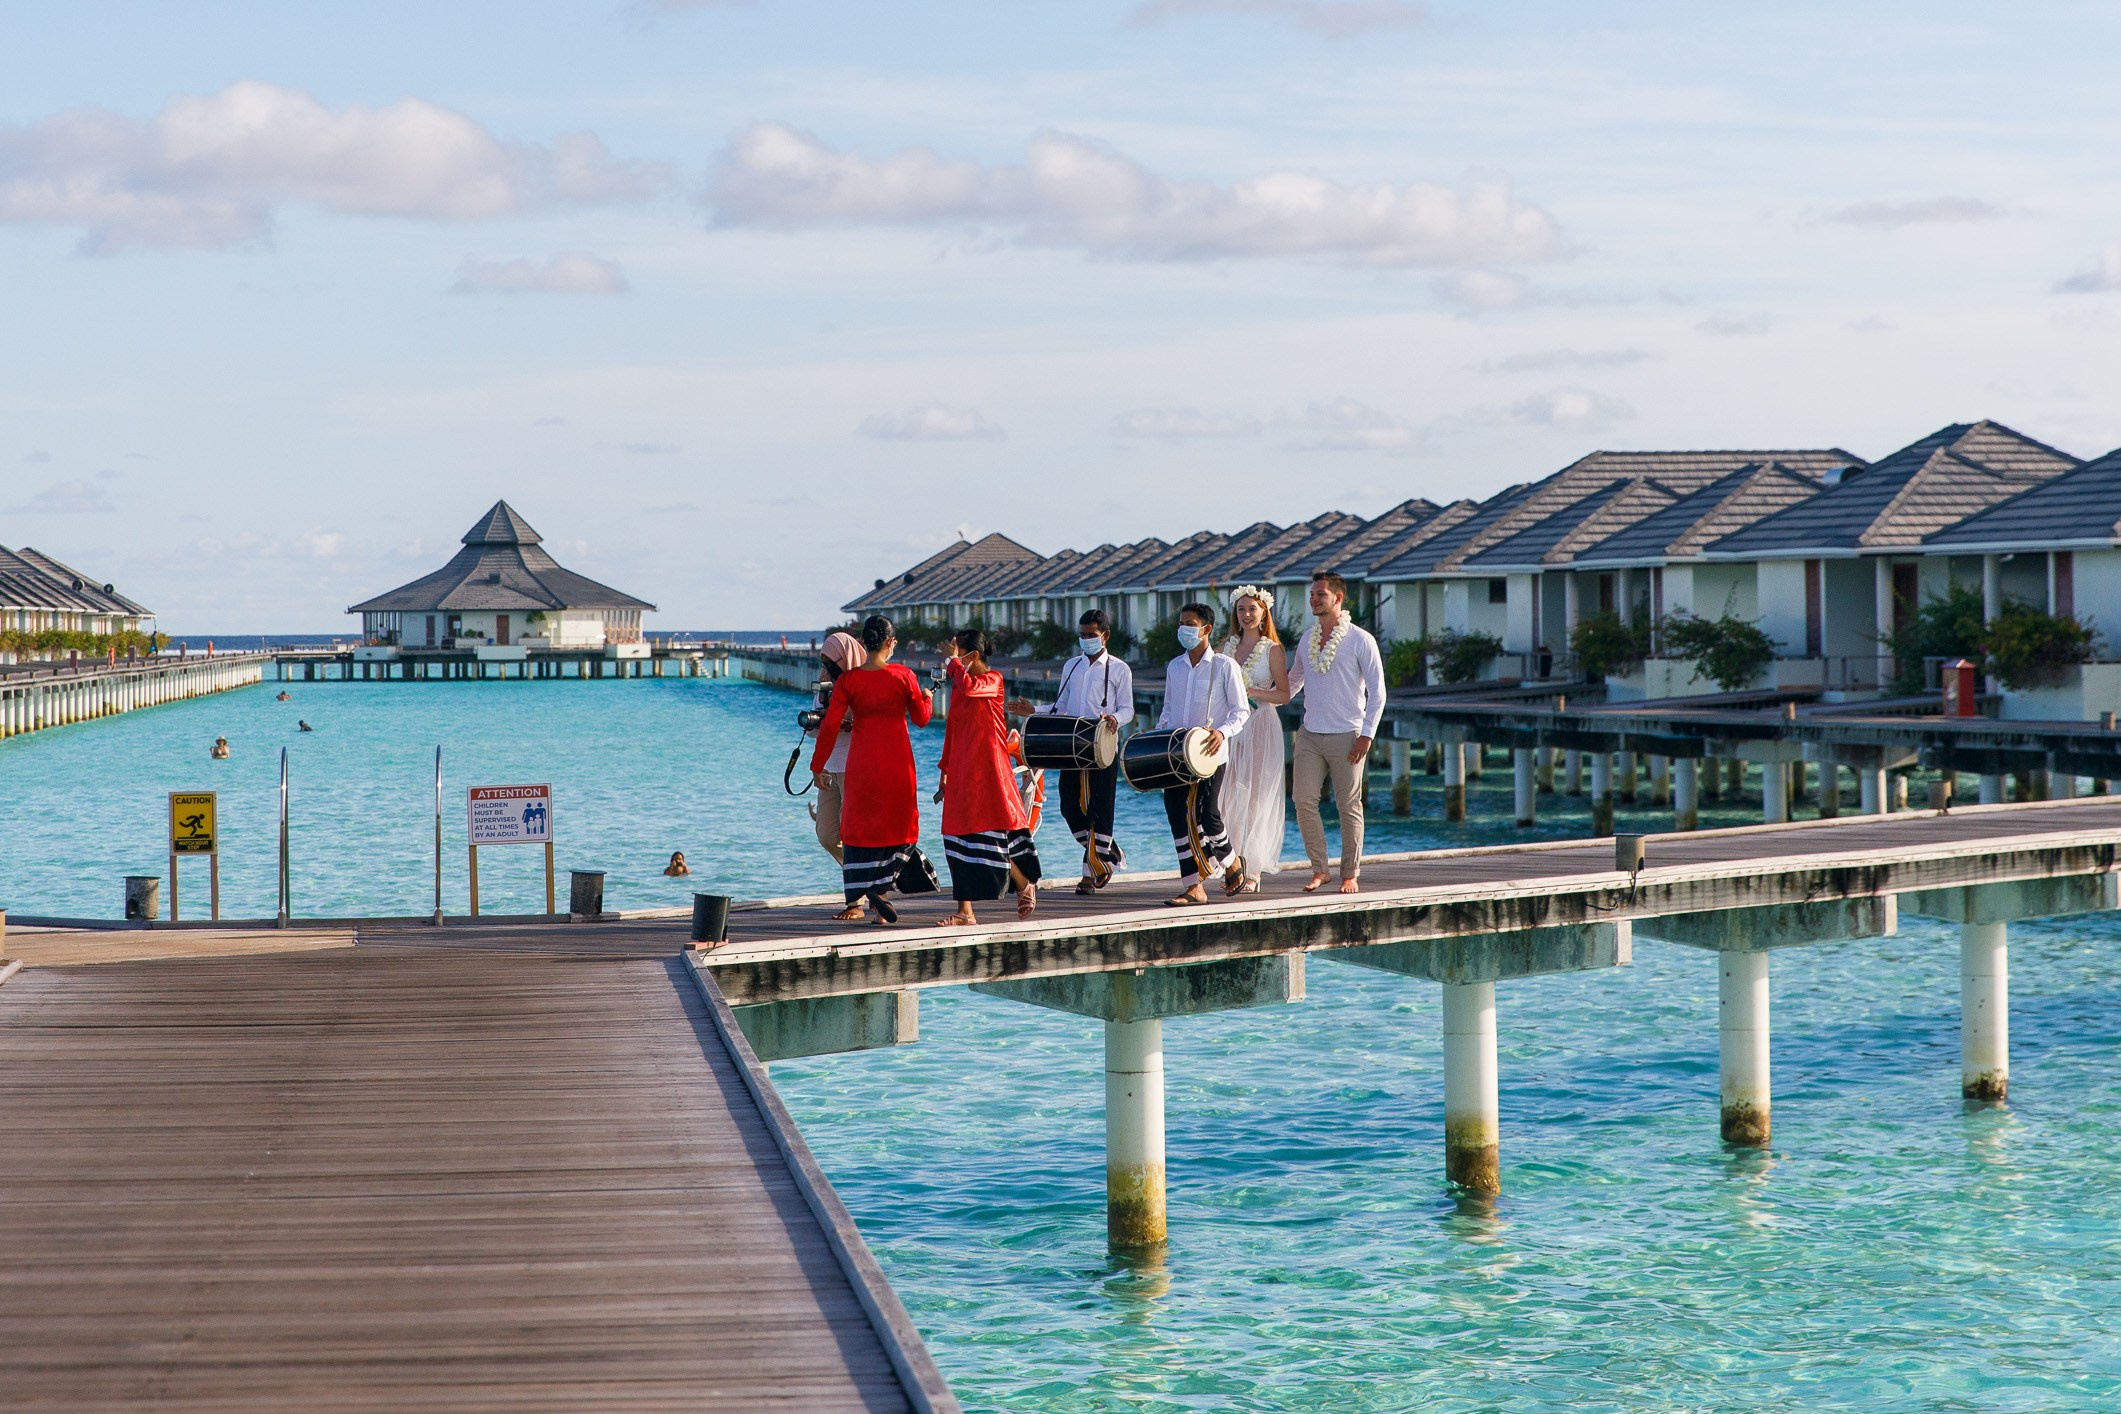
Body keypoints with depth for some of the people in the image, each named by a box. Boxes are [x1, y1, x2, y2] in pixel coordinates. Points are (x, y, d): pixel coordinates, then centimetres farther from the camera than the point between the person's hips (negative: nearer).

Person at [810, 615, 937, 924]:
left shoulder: (847, 680, -5)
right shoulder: (903, 675, -7)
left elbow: (830, 725, -6)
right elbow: (921, 719, 4)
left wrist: (817, 766, 3)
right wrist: (927, 698, 25)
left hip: (861, 761, 1)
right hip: (897, 762, -1)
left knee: (858, 828, 9)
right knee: (898, 825, 13)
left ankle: (856, 903, 8)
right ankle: (881, 887, -6)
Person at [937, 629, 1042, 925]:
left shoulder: (993, 680, -7)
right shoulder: (959, 682, 14)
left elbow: (969, 687, -31)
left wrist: (954, 662, -16)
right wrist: (945, 769, 18)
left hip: (987, 768, -7)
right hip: (961, 772, 7)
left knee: (991, 831, -5)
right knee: (961, 836, 3)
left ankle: (1025, 884, 20)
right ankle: (964, 911, 4)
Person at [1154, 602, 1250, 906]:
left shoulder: (1224, 666, -3)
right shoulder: (1174, 667, 13)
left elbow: (1241, 711, -4)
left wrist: (1222, 732, -23)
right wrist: (1158, 734, 5)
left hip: (1210, 754, -5)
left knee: (1207, 815, -10)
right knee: (1177, 815, -2)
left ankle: (1232, 862, 21)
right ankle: (1194, 887, 3)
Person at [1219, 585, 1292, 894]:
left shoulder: (1272, 649, -2)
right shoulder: (1227, 646, 12)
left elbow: (1284, 694, -5)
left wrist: (1252, 692, -18)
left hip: (1260, 727, -4)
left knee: (1254, 797, -5)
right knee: (1228, 796, 0)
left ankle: (1252, 871, -1)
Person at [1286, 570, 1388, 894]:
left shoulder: (1360, 640, -3)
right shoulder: (1306, 641, 12)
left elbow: (1377, 691, -4)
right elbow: (1292, 683, 26)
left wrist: (1366, 735, -11)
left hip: (1346, 736, -5)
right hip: (1310, 734, 5)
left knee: (1349, 807, 0)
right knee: (1304, 802, -4)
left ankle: (1350, 874, 9)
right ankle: (1319, 869, 6)